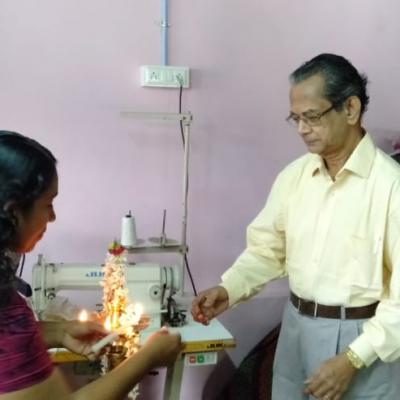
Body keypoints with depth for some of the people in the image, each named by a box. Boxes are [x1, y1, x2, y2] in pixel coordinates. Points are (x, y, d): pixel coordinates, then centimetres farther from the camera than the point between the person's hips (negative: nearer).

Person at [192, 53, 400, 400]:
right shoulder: (294, 175, 2)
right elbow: (267, 249, 7)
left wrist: (353, 359, -20)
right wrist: (229, 289, -10)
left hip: (361, 338, -5)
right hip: (296, 326, 6)